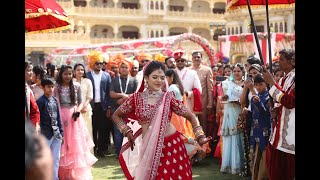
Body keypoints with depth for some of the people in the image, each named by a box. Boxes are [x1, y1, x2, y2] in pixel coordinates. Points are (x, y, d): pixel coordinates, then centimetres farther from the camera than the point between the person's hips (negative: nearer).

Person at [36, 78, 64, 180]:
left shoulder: (55, 100, 8)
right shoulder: (40, 101, -8)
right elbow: (38, 119, -9)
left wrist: (61, 132, 10)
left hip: (56, 134, 6)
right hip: (46, 134, -5)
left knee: (56, 158, 10)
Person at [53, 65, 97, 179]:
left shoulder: (76, 86, 2)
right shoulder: (56, 87, -2)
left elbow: (80, 102, 7)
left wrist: (78, 110, -12)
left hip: (74, 116, 2)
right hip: (61, 117, -1)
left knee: (77, 144, 5)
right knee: (63, 146, 4)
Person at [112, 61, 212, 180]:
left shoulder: (168, 97, -4)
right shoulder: (136, 98, -3)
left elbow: (190, 116, 2)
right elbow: (116, 115, 9)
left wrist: (200, 136, -11)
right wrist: (127, 132, -2)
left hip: (171, 145, 0)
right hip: (148, 147, 0)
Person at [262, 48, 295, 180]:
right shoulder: (283, 80, 15)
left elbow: (290, 101, -25)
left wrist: (271, 83, -17)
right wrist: (275, 110, 4)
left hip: (289, 133, -9)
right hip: (279, 131, 9)